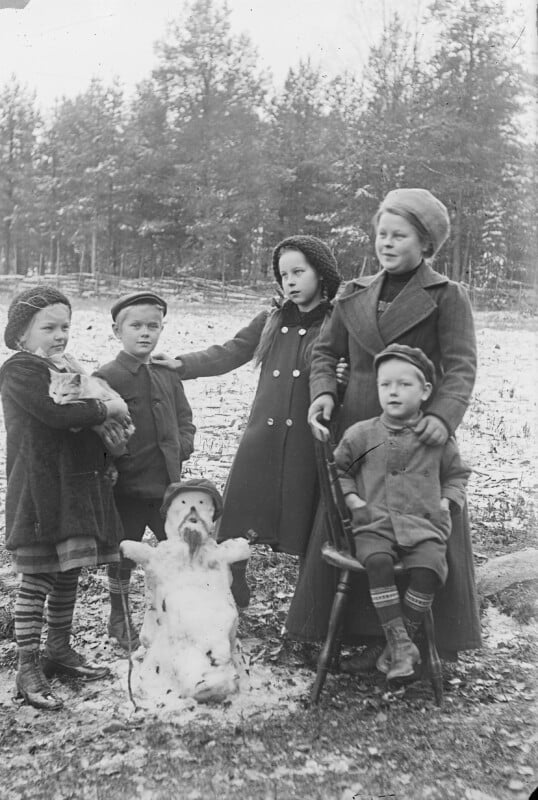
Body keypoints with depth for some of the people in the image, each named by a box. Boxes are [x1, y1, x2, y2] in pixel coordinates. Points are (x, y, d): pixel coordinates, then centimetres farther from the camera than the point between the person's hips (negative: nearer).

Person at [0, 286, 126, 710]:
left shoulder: (66, 368, 18)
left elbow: (85, 415, 15)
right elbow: (56, 413, -25)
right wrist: (108, 408, -12)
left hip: (80, 484, 8)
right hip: (40, 489, -8)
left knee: (68, 574, 15)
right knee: (37, 579, -2)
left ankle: (59, 649, 30)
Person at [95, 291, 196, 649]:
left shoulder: (169, 375, 8)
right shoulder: (106, 377, -10)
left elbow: (185, 419, 14)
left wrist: (181, 446, -2)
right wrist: (115, 459, -19)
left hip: (167, 482, 5)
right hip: (127, 485, -5)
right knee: (123, 553, 11)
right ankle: (119, 618, 31)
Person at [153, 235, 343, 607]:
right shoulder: (270, 322, 12)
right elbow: (226, 354, 12)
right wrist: (182, 364, 1)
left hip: (310, 446, -3)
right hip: (262, 439, 4)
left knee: (309, 537, 5)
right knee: (233, 526, 2)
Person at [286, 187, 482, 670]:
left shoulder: (446, 296, -1)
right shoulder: (355, 295, 12)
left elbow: (461, 365, -9)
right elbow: (326, 352, 15)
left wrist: (444, 416, -27)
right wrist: (323, 392, -6)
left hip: (418, 432, -4)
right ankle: (370, 635, 18)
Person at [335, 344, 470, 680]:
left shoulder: (438, 439, 8)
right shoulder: (361, 434, 6)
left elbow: (457, 473, 21)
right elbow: (337, 469, 16)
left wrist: (446, 502, 5)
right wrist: (352, 500, 3)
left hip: (424, 525, 0)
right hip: (375, 524, 0)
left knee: (429, 565, -28)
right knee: (377, 561, -32)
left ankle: (398, 646, -12)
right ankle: (401, 643, -23)